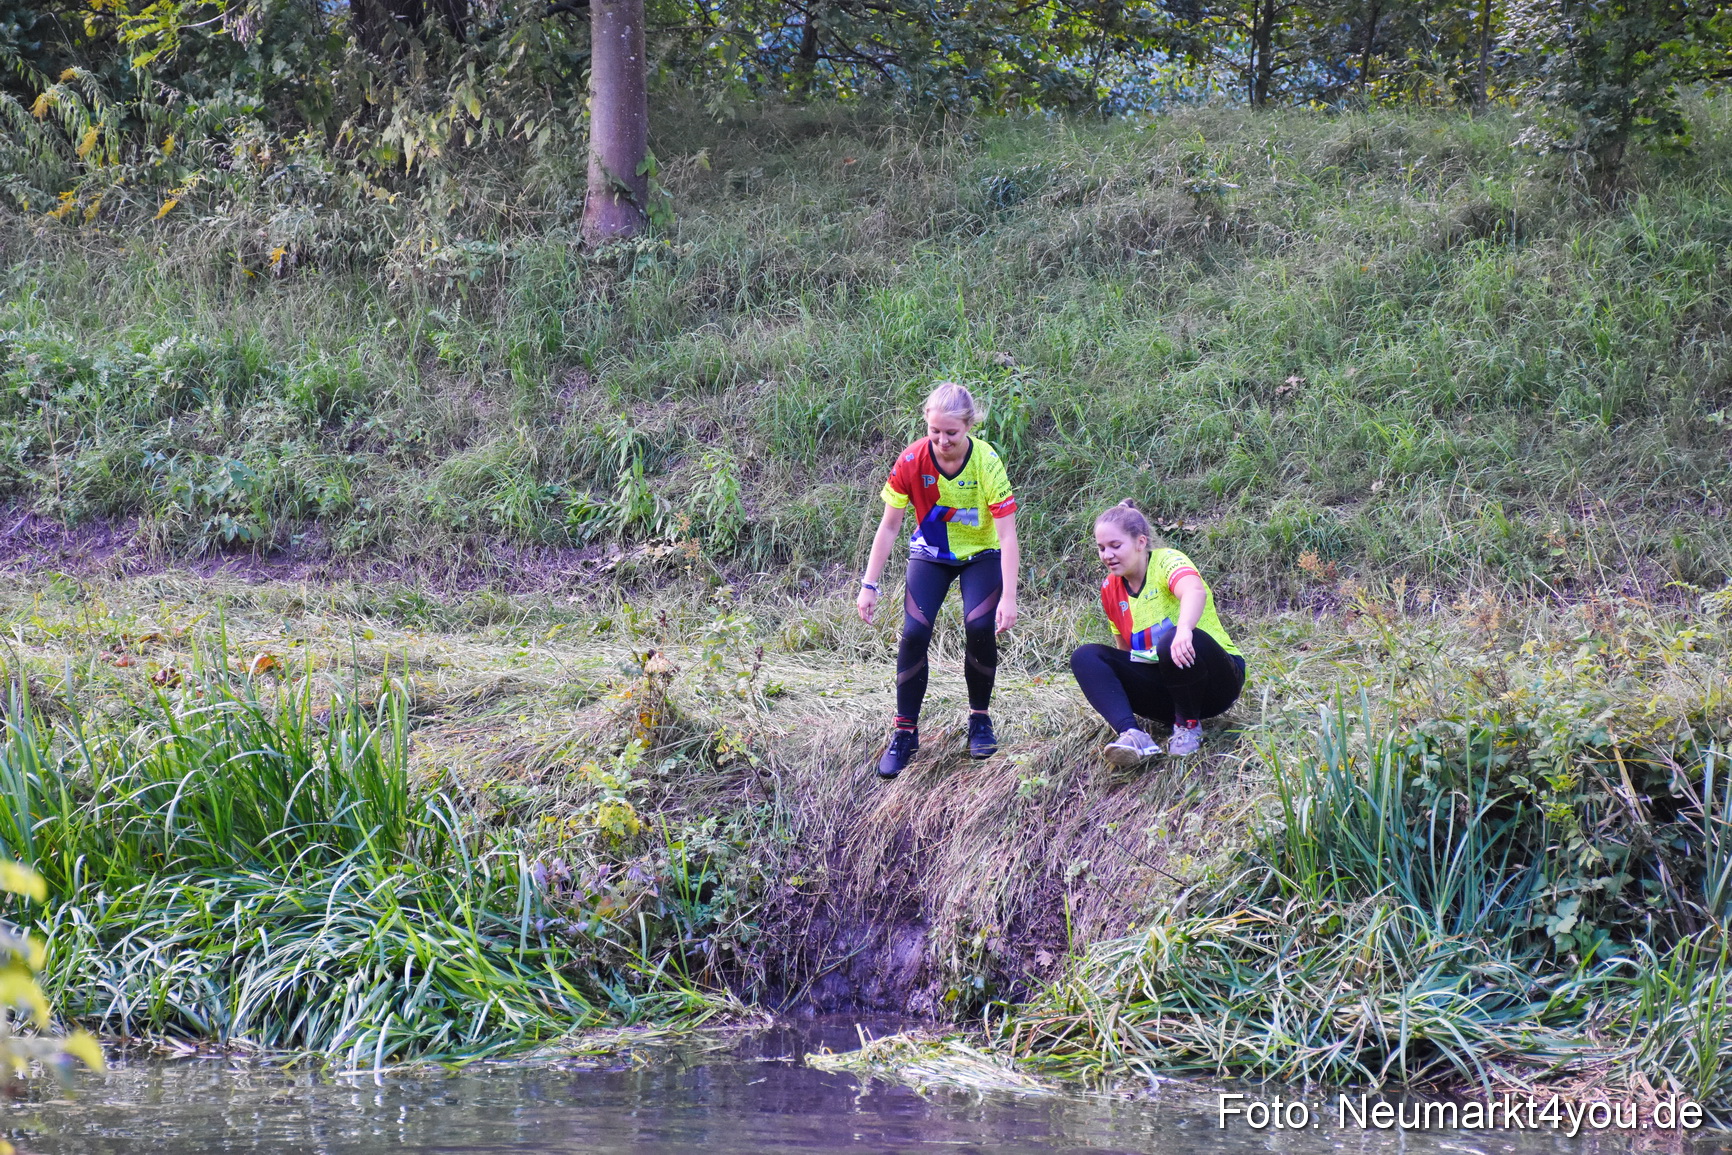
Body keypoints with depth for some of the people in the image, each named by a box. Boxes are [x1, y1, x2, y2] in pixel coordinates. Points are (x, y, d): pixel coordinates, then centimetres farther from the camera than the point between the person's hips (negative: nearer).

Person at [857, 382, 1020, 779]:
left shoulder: (986, 461, -27)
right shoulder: (911, 461, -22)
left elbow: (1007, 535, -26)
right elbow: (889, 526, -12)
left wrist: (1008, 597, -32)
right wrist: (869, 586, -14)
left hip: (982, 555, -1)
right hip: (930, 554, 1)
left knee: (979, 627, -23)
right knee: (914, 632, -17)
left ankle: (979, 718, 1)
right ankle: (904, 732, -5)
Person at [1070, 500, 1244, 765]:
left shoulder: (1167, 561, -15)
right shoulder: (1111, 589, 6)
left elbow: (1195, 591, -40)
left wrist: (1184, 630, -60)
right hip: (1163, 687, 7)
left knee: (1173, 642, -39)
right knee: (1085, 657, -12)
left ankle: (1189, 728, -14)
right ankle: (1132, 735, -34)